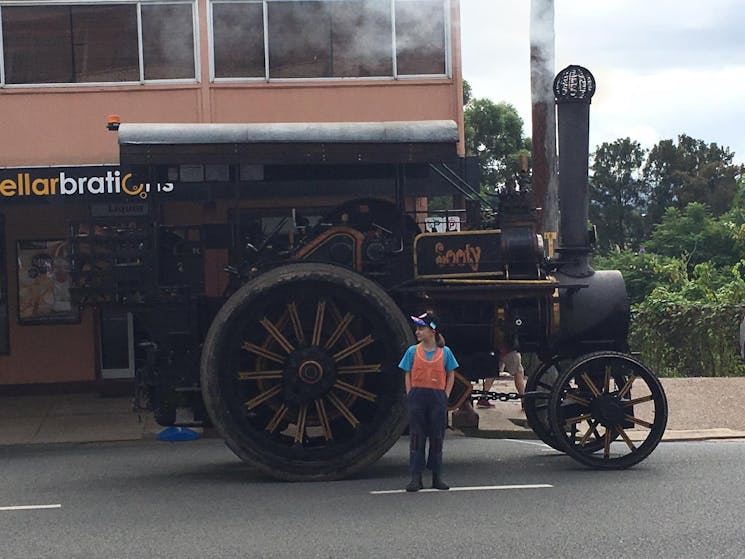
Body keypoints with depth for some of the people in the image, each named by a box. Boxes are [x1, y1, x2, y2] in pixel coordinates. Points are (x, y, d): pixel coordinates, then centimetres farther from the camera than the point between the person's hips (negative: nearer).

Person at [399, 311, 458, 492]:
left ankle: (437, 477, 15)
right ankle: (416, 477, 2)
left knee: (437, 437, 6)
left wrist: (445, 396, 0)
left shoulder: (445, 352, 3)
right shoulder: (412, 351, 3)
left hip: (438, 397, 0)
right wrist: (410, 396, -4)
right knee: (416, 436, -1)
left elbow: (451, 375, 9)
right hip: (417, 397, 0)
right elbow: (408, 376, 7)